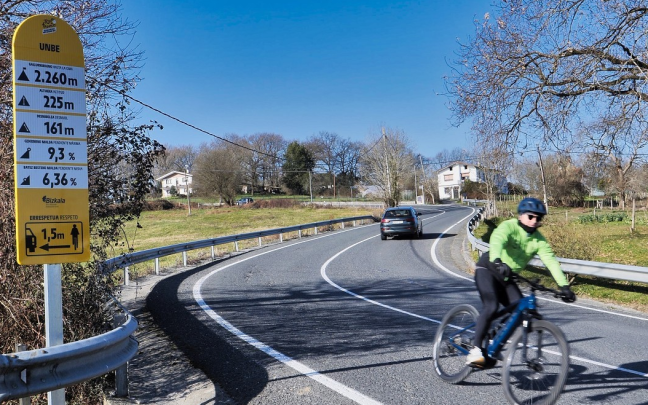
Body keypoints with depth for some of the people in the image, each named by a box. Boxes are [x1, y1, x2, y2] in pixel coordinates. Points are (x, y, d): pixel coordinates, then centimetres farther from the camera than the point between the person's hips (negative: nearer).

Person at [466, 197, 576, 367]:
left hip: (506, 277, 6)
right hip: (487, 269, -6)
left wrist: (564, 286, -26)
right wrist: (497, 262, -60)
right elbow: (497, 240, -40)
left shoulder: (539, 240, -3)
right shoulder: (508, 226, -20)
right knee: (491, 307, -26)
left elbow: (551, 261, -13)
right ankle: (476, 350, -18)